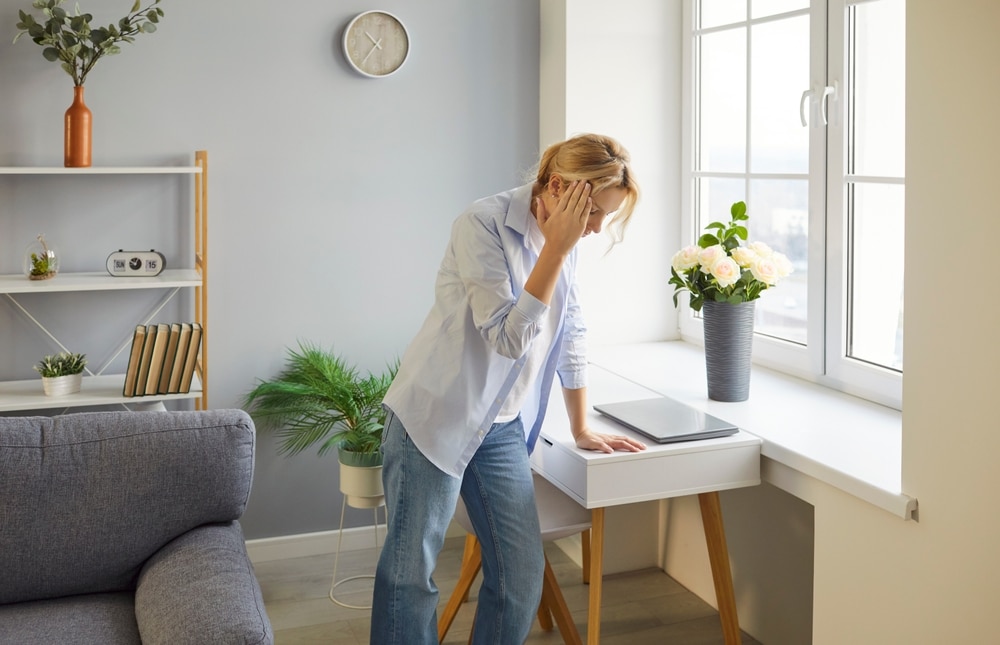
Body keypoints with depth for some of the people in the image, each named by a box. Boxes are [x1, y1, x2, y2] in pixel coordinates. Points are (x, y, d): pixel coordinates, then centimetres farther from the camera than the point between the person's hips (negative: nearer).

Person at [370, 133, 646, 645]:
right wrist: (556, 248, -26)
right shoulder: (483, 224, -18)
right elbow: (509, 337, -24)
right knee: (410, 569, 2)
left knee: (523, 573, 4)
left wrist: (581, 431, 16)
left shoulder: (565, 239, 4)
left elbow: (570, 335, 12)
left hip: (502, 426, 7)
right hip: (435, 415, -6)